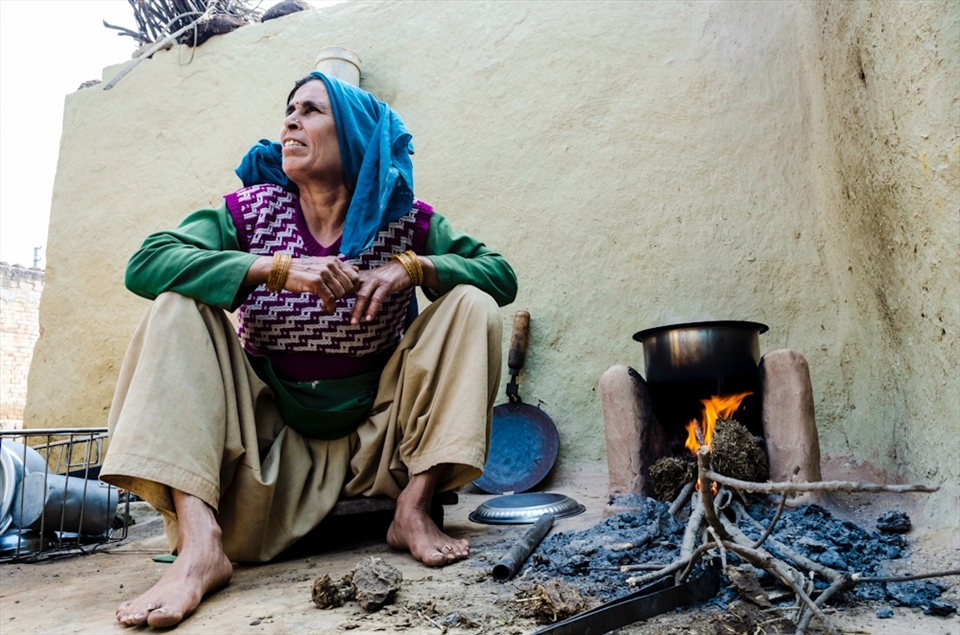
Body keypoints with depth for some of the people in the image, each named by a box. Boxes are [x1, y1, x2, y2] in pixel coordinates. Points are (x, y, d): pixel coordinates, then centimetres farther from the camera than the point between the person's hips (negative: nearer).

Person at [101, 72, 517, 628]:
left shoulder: (405, 222, -4)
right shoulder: (253, 209, -4)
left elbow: (501, 275, -6)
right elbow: (145, 264, -17)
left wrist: (411, 267, -23)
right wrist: (278, 268, -29)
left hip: (373, 435, 0)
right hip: (266, 433, 1)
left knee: (473, 304, -13)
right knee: (178, 308, -17)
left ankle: (414, 511, -18)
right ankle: (200, 546, -30)